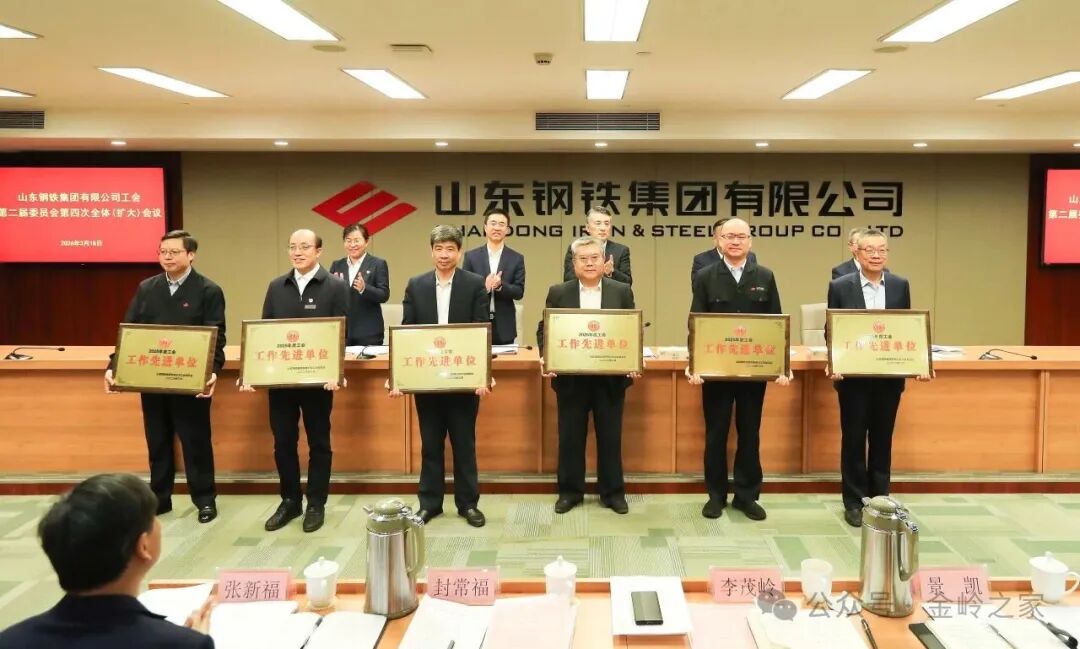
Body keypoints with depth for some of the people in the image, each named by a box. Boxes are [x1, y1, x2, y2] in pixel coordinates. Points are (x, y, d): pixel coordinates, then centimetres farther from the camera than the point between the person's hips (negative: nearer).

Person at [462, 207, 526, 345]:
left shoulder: (517, 258, 4)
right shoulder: (471, 256, 4)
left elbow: (519, 292, -1)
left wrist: (500, 286, -20)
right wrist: (484, 286, -18)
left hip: (504, 325, 0)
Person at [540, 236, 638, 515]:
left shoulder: (622, 292, 4)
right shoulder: (558, 293, 3)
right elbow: (544, 330, 3)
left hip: (611, 378, 0)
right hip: (570, 378, 0)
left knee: (610, 437, 8)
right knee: (570, 438, 8)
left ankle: (613, 492, 21)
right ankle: (570, 491, 22)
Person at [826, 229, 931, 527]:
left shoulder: (900, 286, 4)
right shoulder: (840, 286, -4)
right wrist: (833, 365, -17)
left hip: (889, 377, 2)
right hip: (853, 377, -2)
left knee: (882, 440, 11)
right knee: (853, 440, 6)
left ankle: (880, 500, 22)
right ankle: (854, 503, 16)